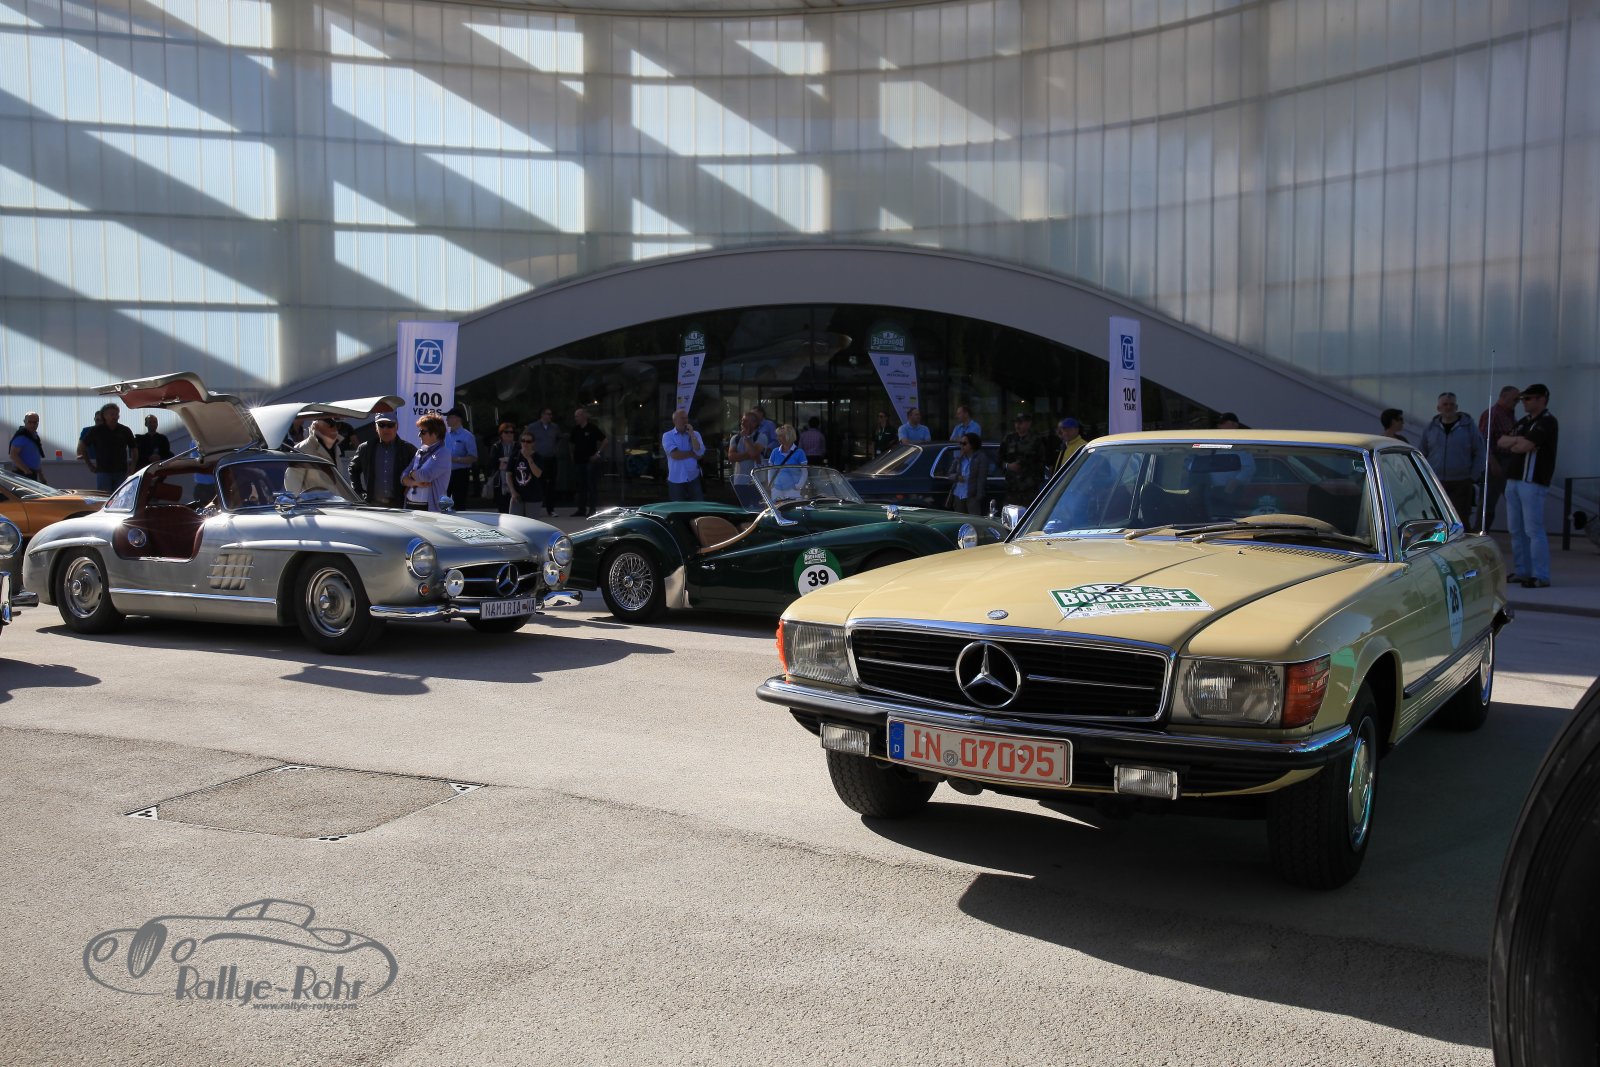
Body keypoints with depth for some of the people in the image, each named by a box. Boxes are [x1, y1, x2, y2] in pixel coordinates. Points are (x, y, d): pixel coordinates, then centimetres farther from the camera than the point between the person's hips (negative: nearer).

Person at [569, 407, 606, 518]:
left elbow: (604, 441, -3)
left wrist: (598, 453, -9)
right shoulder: (575, 430, 9)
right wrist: (572, 456, 11)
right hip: (578, 461, 6)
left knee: (590, 486, -3)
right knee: (579, 486, 8)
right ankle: (581, 509, 14)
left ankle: (591, 509, 1)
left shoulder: (593, 429, -6)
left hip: (590, 461, -6)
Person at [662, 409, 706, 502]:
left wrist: (691, 434, -10)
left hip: (694, 479, 2)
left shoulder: (695, 434, 8)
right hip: (676, 480, -2)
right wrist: (692, 454, -5)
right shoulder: (667, 436, 0)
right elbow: (674, 455, -16)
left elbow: (699, 453, -7)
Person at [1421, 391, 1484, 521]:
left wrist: (1474, 478, -4)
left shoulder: (1468, 427, 3)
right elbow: (1422, 454, 14)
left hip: (1461, 484, -2)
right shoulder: (1431, 428, 10)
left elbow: (1479, 453, 2)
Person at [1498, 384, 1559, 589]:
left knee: (1533, 530, -11)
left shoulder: (1547, 422, -8)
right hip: (1513, 480, 9)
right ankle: (1521, 572, 17)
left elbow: (1524, 447, -19)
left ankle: (1541, 576, -9)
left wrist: (1512, 443, 2)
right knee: (1516, 530, 11)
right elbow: (1501, 442, 10)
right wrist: (1518, 441, -8)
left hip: (1533, 482, -9)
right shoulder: (1523, 421, 19)